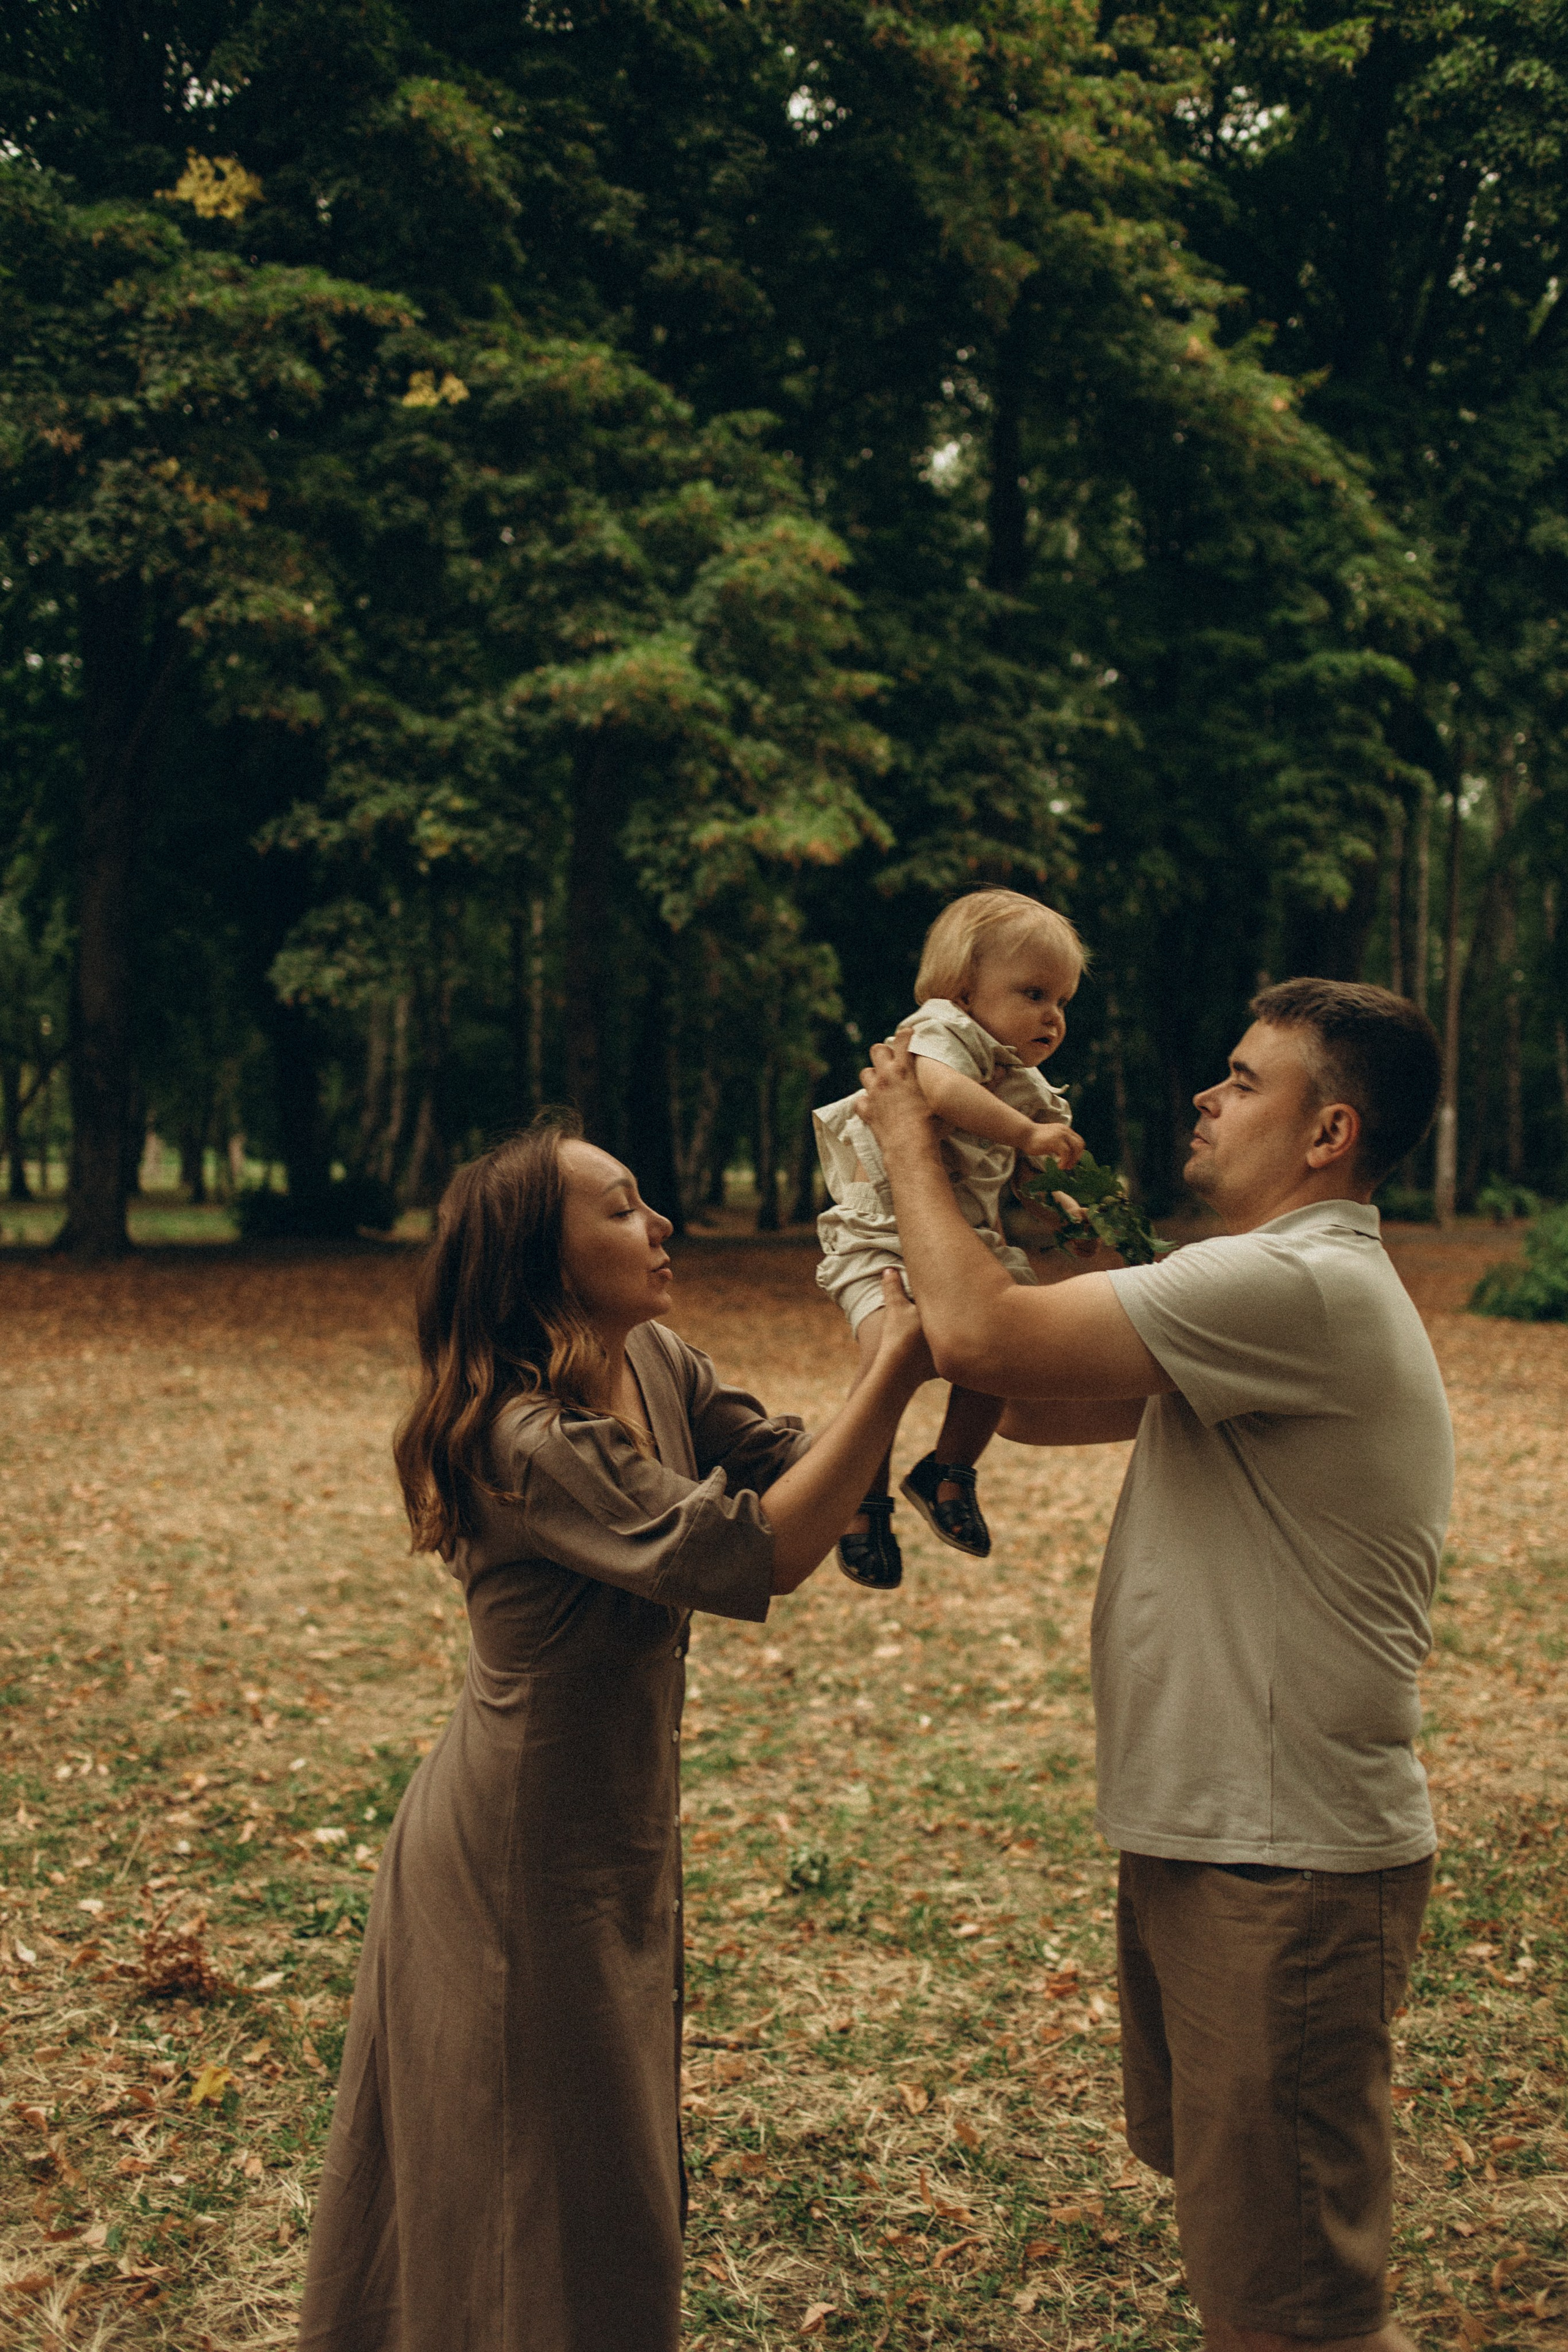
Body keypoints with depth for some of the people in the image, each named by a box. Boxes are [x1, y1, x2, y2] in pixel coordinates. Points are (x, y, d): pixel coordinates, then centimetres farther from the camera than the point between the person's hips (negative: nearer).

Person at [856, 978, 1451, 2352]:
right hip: (1210, 1831, 11)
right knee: (1205, 2162, 28)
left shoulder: (1301, 1288, -23)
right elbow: (1044, 1404, 17)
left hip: (1287, 1863, -11)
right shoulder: (1285, 1290, 13)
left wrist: (910, 1140, -11)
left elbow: (981, 1334, -28)